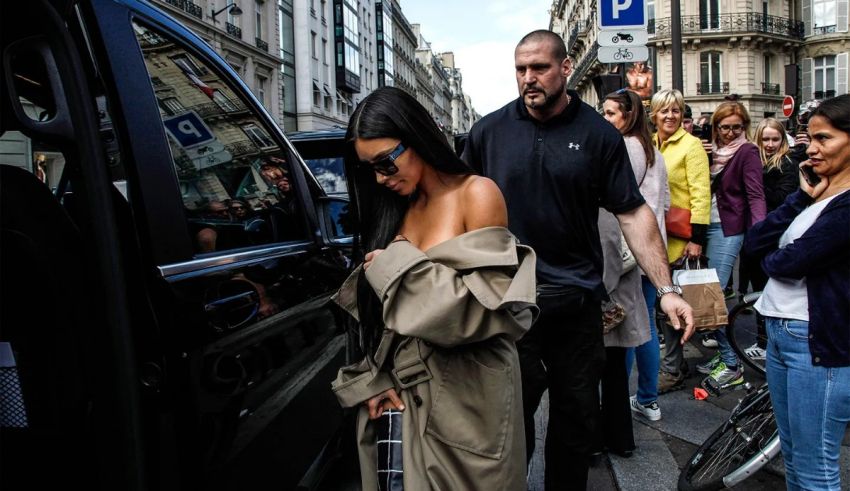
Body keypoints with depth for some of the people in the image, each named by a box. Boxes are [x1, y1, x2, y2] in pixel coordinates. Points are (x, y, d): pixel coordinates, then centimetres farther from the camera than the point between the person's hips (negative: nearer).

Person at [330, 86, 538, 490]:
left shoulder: (477, 194, -11)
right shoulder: (398, 208, 7)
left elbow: (484, 306, -20)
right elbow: (376, 311, 9)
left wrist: (398, 266, -16)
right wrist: (374, 379, -1)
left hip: (467, 393, -5)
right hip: (406, 390, 6)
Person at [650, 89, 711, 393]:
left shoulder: (691, 145, -7)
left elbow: (700, 194, -12)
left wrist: (696, 238, -17)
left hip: (679, 238, -6)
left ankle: (673, 369, 10)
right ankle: (676, 361, 26)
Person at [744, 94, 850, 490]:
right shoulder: (817, 193, 12)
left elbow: (789, 263, -19)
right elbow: (754, 242, 3)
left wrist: (771, 257, 3)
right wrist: (800, 198, -5)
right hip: (779, 332, 9)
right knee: (792, 457, 21)